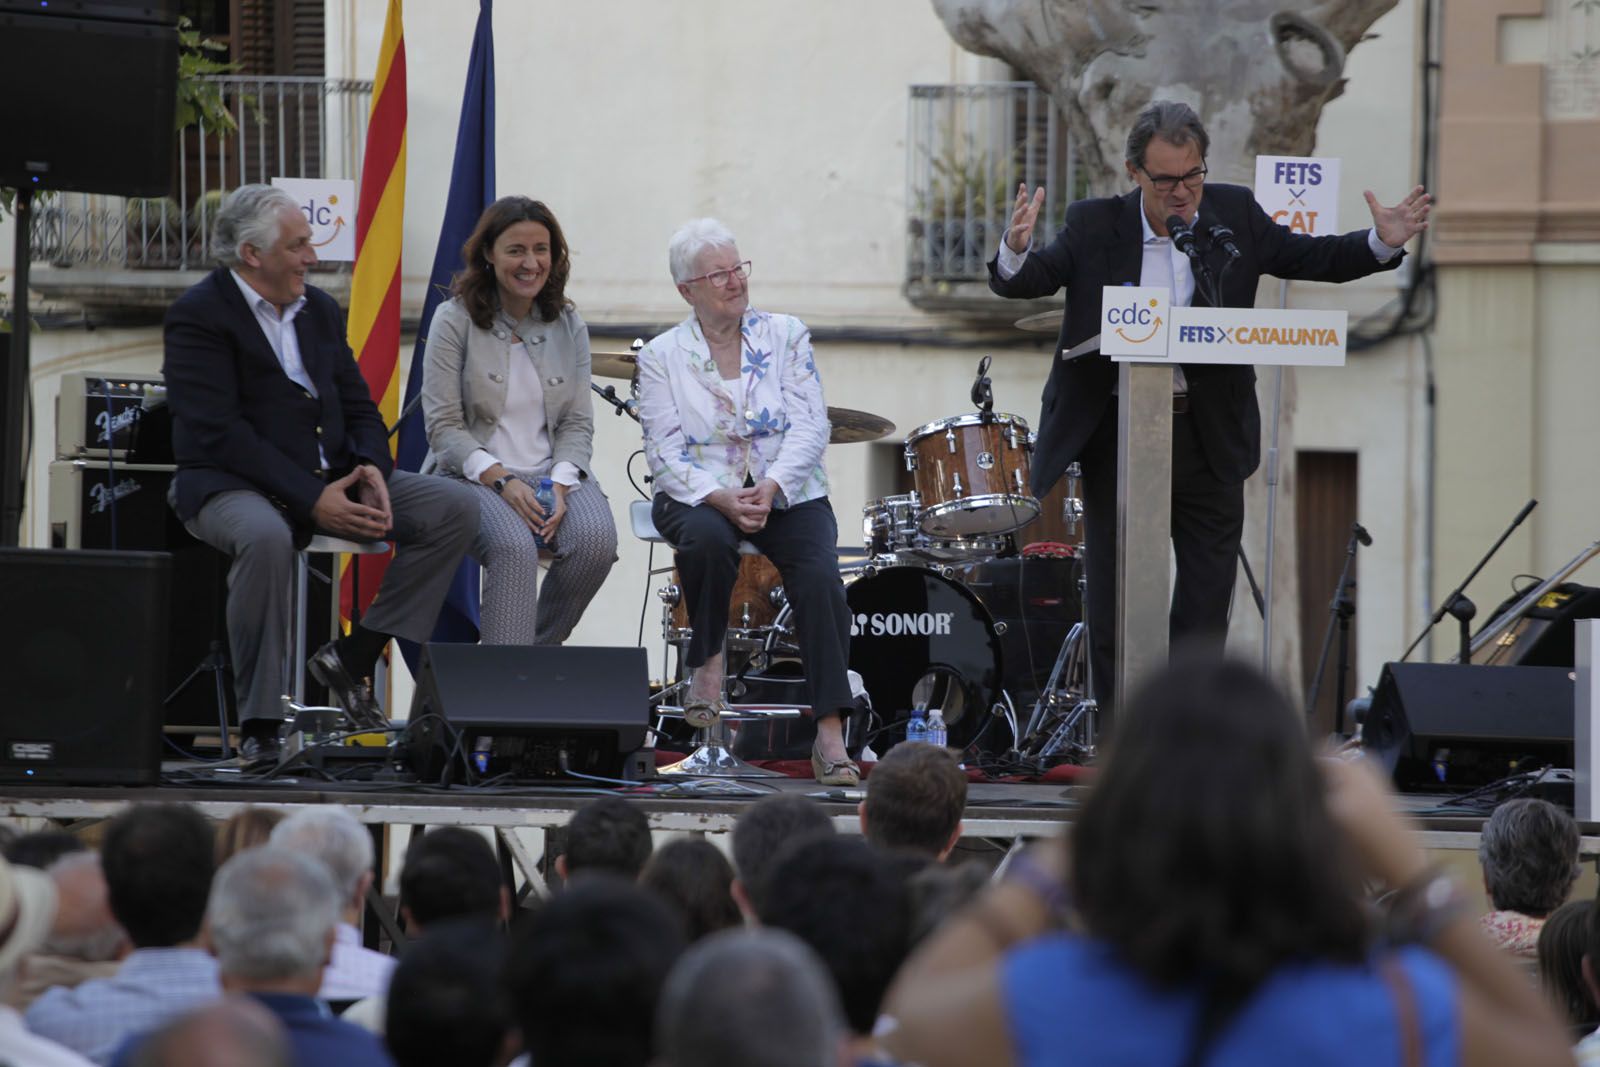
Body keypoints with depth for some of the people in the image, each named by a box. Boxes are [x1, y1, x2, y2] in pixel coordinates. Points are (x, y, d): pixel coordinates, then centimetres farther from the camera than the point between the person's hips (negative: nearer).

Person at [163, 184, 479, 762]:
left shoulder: (319, 308, 14)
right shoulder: (199, 315, -10)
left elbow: (358, 407, 15)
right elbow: (220, 432, -18)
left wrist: (372, 468, -9)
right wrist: (311, 500, -25)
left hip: (332, 480, 7)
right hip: (232, 484, -7)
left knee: (457, 508, -7)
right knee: (266, 537, -42)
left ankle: (351, 657, -4)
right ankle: (259, 724, -30)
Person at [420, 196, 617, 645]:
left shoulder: (568, 326, 11)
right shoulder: (455, 321, -2)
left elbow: (577, 423, 8)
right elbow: (443, 426, -6)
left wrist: (560, 484, -12)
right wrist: (501, 481, -19)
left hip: (554, 471, 4)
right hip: (472, 474, -4)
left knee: (596, 539, -28)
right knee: (514, 546, -35)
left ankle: (538, 651, -9)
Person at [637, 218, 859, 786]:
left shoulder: (786, 335, 7)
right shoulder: (661, 356, 4)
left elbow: (810, 425, -3)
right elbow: (666, 451, -6)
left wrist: (771, 486, -21)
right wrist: (720, 498, -23)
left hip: (787, 495, 1)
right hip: (700, 496, -1)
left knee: (820, 577, -27)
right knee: (707, 539, -37)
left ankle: (830, 735, -31)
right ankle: (707, 657, -8)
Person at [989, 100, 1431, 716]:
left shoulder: (1234, 215, 2)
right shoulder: (1094, 226, -3)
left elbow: (1314, 258, 6)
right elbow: (1021, 282, -10)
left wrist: (1383, 244, -12)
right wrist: (1016, 250, -34)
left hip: (1208, 437, 1)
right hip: (1118, 436, -1)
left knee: (1206, 606, 4)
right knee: (1116, 602, 3)